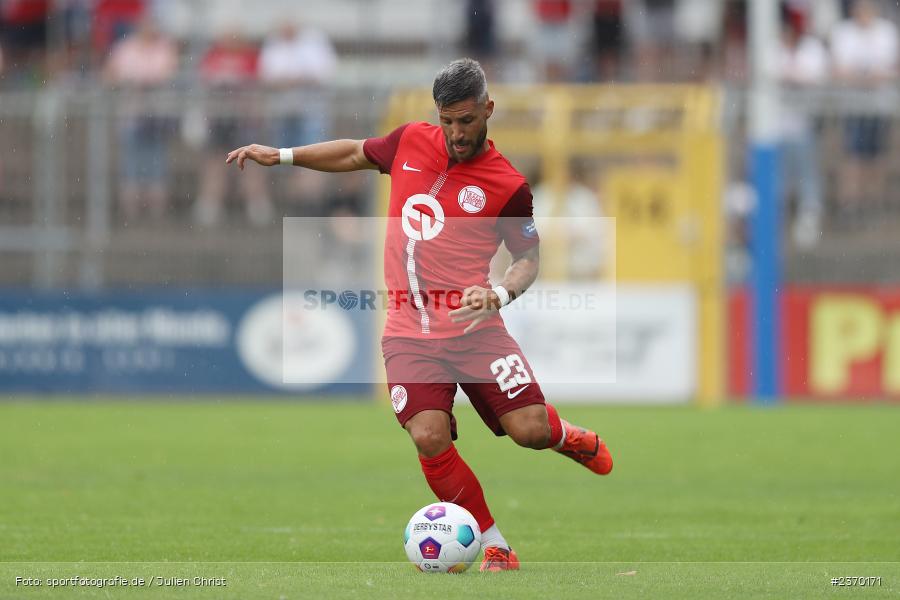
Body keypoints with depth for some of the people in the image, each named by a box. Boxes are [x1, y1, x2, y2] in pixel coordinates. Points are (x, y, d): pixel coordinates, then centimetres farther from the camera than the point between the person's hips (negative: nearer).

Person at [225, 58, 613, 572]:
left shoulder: (508, 185, -4)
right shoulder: (411, 141, 7)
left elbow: (529, 256, 5)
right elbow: (355, 153, 26)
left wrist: (501, 293, -15)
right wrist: (281, 155, 24)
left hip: (473, 324, -2)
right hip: (410, 330, 2)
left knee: (529, 430, -14)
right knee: (429, 438, -18)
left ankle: (567, 435, 26)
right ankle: (494, 545, -1)